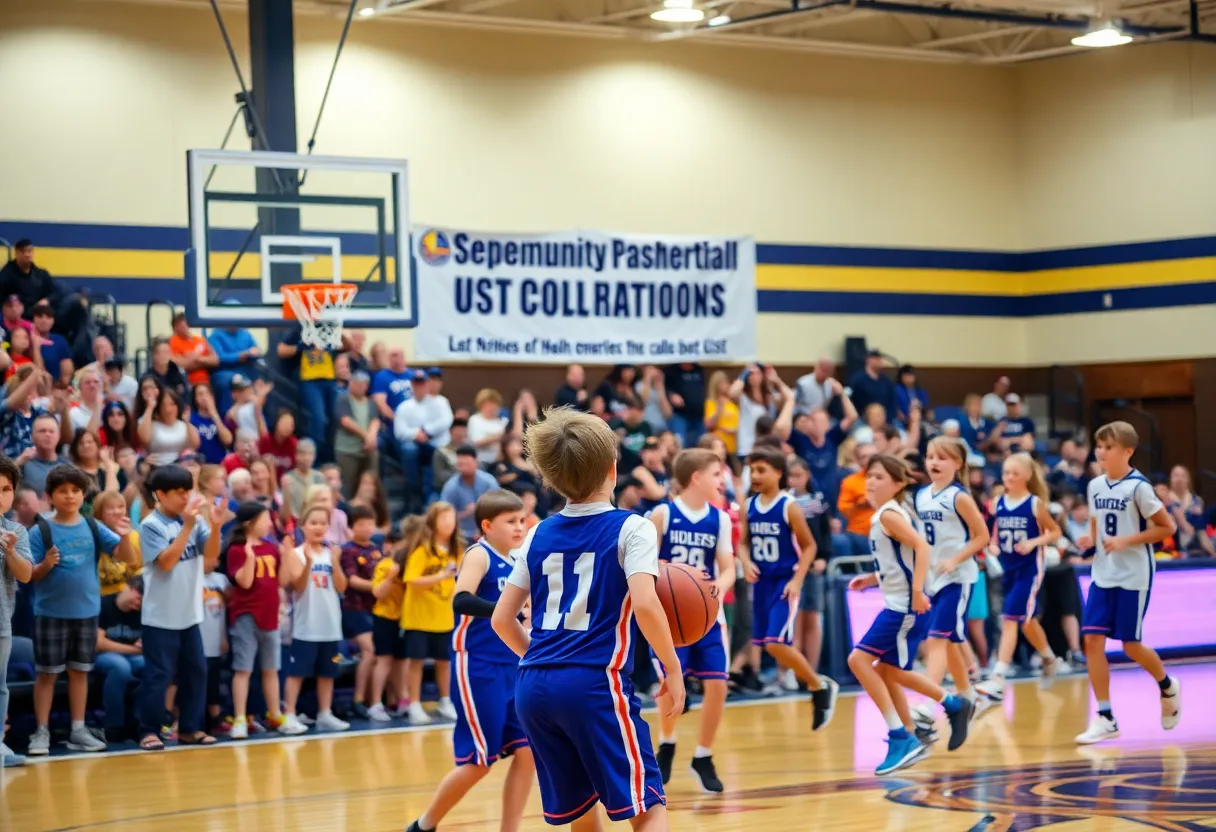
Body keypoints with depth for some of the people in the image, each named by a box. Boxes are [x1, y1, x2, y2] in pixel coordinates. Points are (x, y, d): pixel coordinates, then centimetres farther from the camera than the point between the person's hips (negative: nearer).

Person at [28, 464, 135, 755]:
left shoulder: (93, 528, 1)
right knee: (47, 673, 3)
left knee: (80, 671, 11)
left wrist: (125, 537, -23)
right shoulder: (40, 531, -7)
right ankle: (41, 732, 8)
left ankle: (78, 730, 18)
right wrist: (46, 565, -27)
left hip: (87, 611, 3)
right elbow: (30, 576, -7)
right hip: (51, 613, -3)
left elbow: (127, 557, -3)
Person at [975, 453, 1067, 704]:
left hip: (1029, 568, -6)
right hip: (1008, 569, 6)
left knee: (1010, 619, -14)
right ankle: (1050, 660, 43)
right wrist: (993, 545, -4)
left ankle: (998, 680, -19)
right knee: (1026, 620, 19)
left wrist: (1033, 542, -19)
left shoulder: (1035, 504, -9)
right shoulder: (999, 503, 5)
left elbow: (1055, 532, -4)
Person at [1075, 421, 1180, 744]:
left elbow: (1167, 527, -11)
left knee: (1130, 645, 1)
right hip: (1102, 576, 6)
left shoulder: (1138, 487, -12)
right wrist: (1090, 541, -2)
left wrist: (1126, 541, -18)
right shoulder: (1095, 486, 6)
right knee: (1092, 641, -6)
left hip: (1134, 577, -6)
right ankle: (1105, 718, -1)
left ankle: (1167, 687, 32)